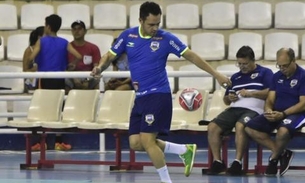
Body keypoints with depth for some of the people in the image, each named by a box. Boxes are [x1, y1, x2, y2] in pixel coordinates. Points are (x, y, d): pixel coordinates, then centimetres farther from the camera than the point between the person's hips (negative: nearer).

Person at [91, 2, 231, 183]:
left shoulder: (166, 38, -7)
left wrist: (216, 74, -3)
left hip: (158, 95, -6)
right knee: (135, 143, 2)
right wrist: (100, 67, -14)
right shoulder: (128, 36, 3)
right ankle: (185, 150, 15)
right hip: (140, 98, 6)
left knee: (147, 141, -14)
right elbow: (110, 56, 9)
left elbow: (192, 56, -2)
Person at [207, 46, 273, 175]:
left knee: (240, 125, -38)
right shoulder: (235, 77, 28)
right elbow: (226, 100, 33)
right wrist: (229, 98, 8)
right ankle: (217, 162, -15)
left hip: (253, 110, -6)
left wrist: (250, 93, -11)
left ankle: (237, 162, -34)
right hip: (234, 109, 6)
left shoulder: (264, 73, 10)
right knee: (212, 127, -18)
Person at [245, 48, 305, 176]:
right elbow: (270, 100, 10)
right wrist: (269, 111, -15)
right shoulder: (277, 76, 11)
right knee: (250, 128, -15)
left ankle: (274, 158, -10)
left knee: (283, 130, -40)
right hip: (276, 113, 7)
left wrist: (283, 114, -25)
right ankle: (282, 153, -13)